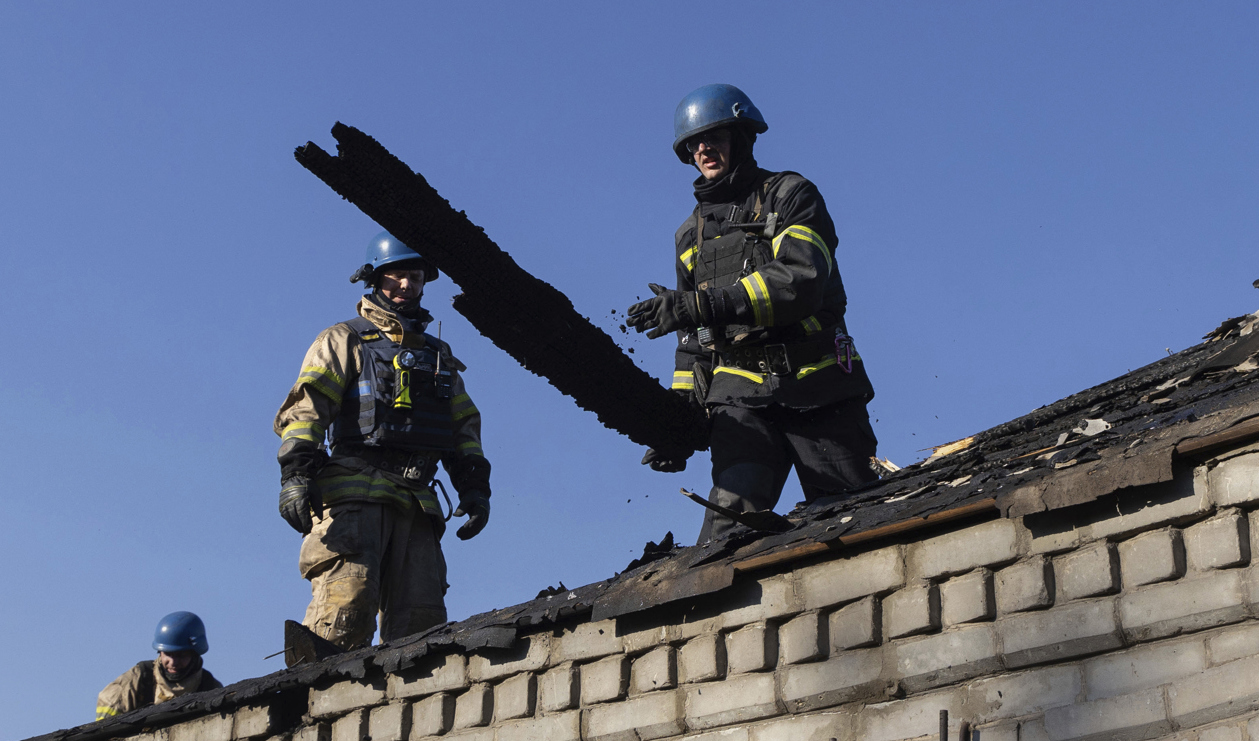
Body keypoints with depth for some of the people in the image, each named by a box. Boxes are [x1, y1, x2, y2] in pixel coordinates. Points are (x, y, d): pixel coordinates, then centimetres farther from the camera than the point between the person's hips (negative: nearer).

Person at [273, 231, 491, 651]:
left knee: (422, 624, -6)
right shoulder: (344, 341, 13)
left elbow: (464, 426, 27)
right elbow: (304, 408, 1)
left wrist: (474, 485, 10)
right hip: (354, 493, -5)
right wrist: (296, 473, -14)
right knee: (346, 605, -21)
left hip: (416, 503, 5)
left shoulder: (439, 356, 29)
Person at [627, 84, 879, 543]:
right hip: (741, 396, 2)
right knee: (735, 508, -21)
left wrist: (700, 304, -21)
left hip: (819, 389, -2)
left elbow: (801, 281, -14)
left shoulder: (791, 196, 5)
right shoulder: (690, 235, 21)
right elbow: (692, 341, 24)